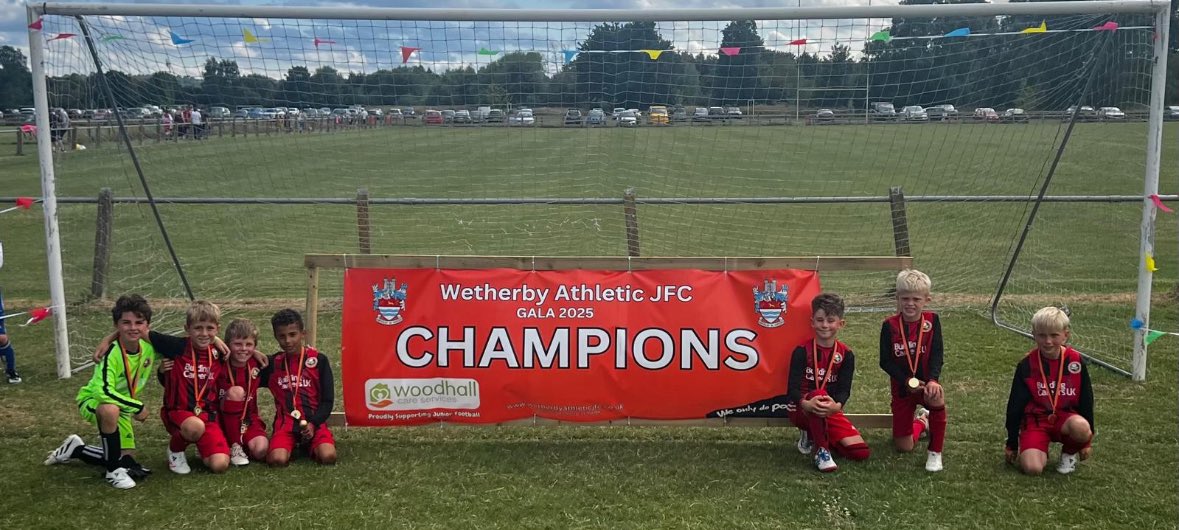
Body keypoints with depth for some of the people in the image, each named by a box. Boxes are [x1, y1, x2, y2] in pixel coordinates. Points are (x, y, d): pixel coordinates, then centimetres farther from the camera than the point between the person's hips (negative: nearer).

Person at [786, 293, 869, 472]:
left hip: (830, 411, 4)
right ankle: (822, 451, -23)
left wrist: (837, 406, -35)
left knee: (861, 452, -12)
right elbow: (793, 388, -18)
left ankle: (814, 437, 12)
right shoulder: (802, 351, -9)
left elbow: (844, 389, -11)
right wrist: (807, 404, -40)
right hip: (802, 410, -4)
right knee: (819, 394, -38)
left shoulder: (846, 354, -1)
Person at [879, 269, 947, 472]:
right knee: (903, 447, 3)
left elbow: (936, 356, -13)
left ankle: (935, 452, -15)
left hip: (926, 383, -1)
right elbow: (885, 361, -10)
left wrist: (932, 380, -30)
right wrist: (907, 381, -23)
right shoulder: (890, 325, -8)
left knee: (937, 399, -39)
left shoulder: (932, 321, -6)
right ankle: (920, 421, 41)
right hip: (901, 387, 1)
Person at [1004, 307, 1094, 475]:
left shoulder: (1076, 361, -4)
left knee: (1080, 427, -34)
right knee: (1032, 468, -24)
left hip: (1065, 417, 2)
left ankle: (1070, 453, 1)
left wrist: (1088, 439, 9)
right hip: (1035, 419, -2)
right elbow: (1015, 405, -1)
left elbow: (1086, 400, 7)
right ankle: (1041, 451, 12)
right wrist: (1011, 444, 3)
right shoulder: (1026, 365, -7)